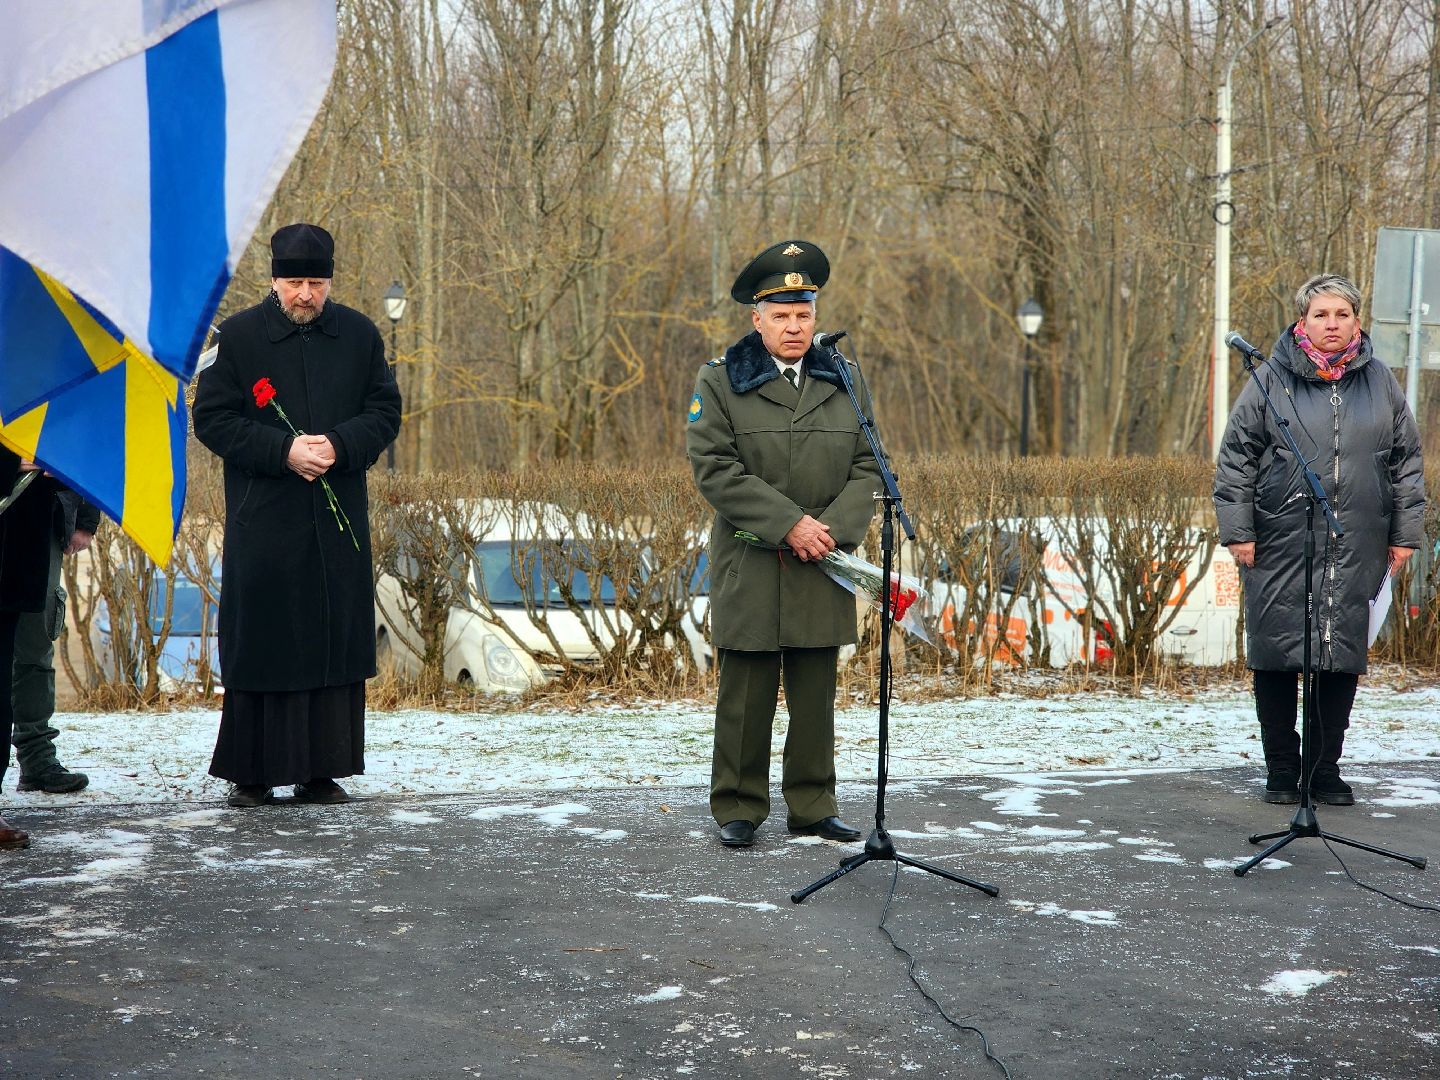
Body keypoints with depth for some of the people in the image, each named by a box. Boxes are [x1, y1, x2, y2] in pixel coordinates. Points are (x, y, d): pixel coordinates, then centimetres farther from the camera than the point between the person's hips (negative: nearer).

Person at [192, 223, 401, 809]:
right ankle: (252, 773, 8)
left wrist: (339, 445, -11)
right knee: (260, 642, -1)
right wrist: (284, 451, -16)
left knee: (335, 641, 4)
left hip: (339, 517, 3)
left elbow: (385, 411, 8)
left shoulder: (359, 335, 6)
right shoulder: (236, 335, -2)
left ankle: (321, 771, 13)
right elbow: (211, 418, -4)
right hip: (262, 519, -3)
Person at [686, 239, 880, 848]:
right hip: (748, 570, -3)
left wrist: (833, 529, -9)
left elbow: (867, 466, 8)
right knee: (745, 697, 2)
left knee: (815, 697, 8)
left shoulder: (843, 382, 11)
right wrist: (789, 524, -16)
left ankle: (812, 807, 18)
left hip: (821, 570, 3)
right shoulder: (719, 383, 0)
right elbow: (715, 469, -10)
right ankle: (738, 809, 12)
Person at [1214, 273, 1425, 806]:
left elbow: (1406, 459, 15)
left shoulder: (1379, 382, 10)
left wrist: (1405, 532, 11)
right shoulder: (1271, 380, 1)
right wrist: (1237, 529, -4)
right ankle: (1282, 769, 13)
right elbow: (1236, 457, 2)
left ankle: (1325, 768, 17)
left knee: (1344, 658, 5)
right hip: (1281, 547, -2)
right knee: (1276, 657, 1)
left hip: (1356, 550, 2)